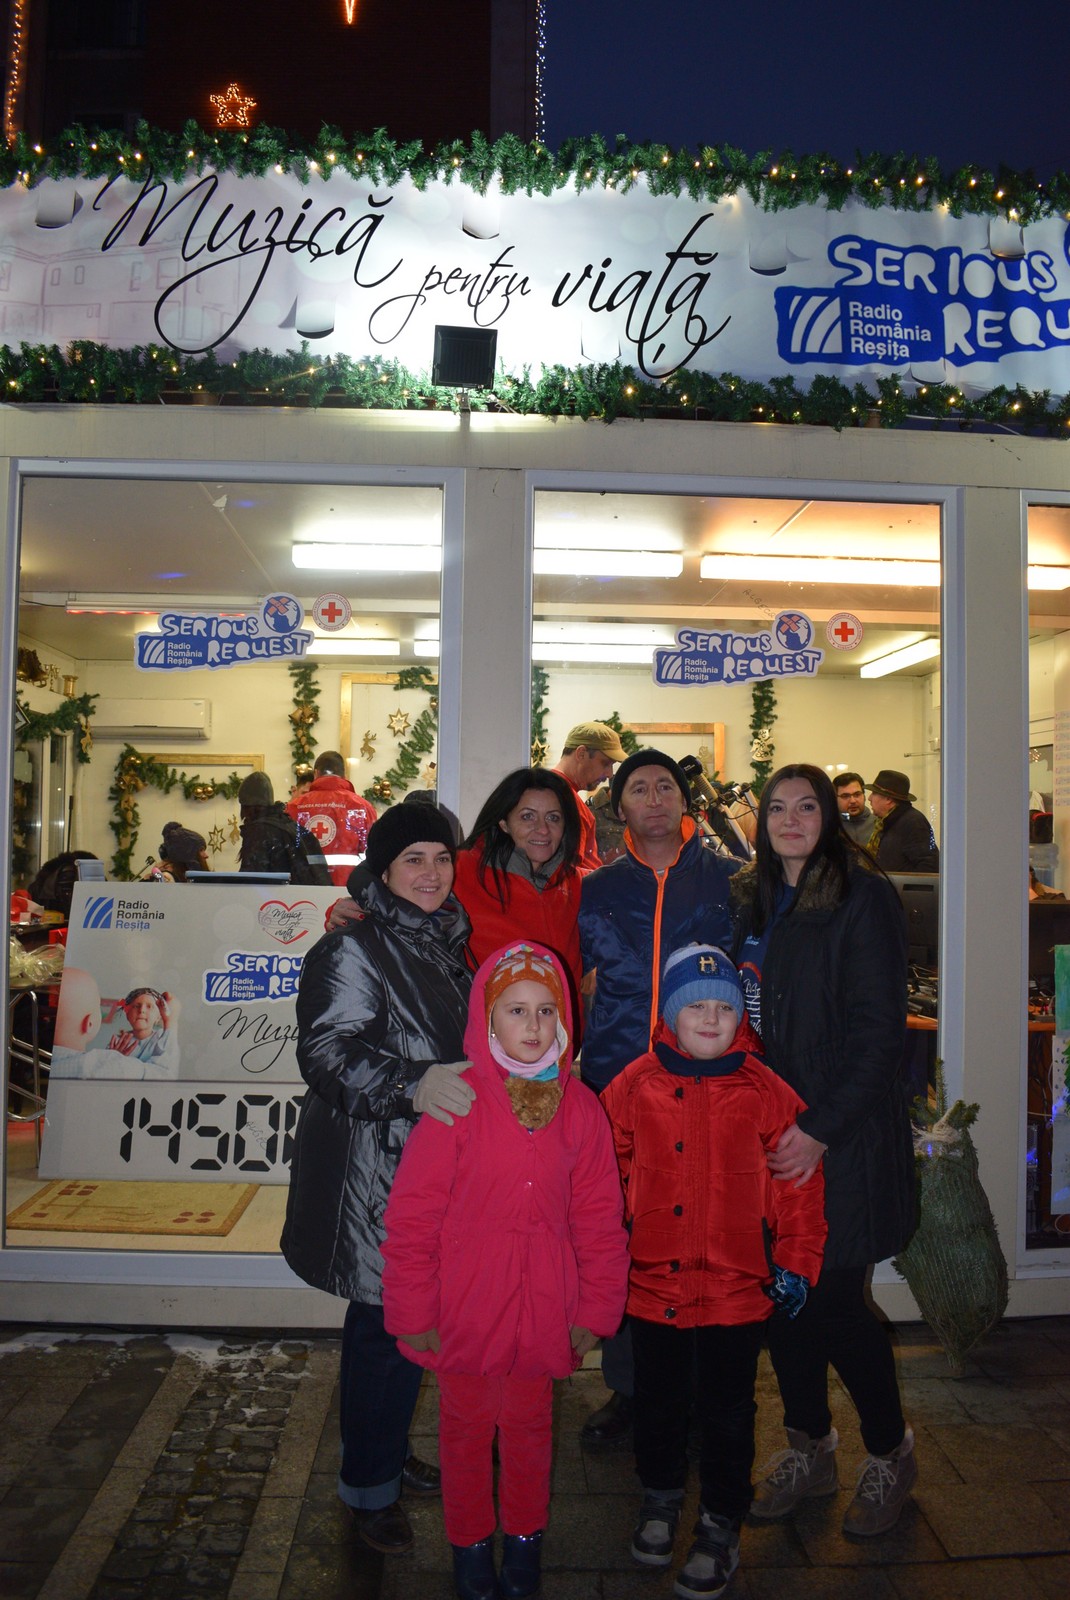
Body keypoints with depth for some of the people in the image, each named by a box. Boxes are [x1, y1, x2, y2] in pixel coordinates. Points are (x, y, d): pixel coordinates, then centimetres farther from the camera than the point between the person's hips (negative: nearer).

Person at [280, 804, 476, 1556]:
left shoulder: (445, 943, 11)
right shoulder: (354, 949, -14)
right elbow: (327, 1050, -24)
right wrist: (412, 1085, -35)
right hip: (377, 1171, -8)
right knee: (387, 1326, 2)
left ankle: (391, 1454, 38)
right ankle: (370, 1488, 22)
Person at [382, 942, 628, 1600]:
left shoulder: (581, 1109, -6)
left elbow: (600, 1220, 1)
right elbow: (412, 1218, -11)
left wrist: (595, 1311, 3)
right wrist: (414, 1315, -8)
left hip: (542, 1313, 2)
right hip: (464, 1310, -2)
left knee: (529, 1425, 21)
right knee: (467, 1428, 17)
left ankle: (525, 1535, 45)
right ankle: (471, 1541, 41)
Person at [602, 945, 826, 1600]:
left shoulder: (765, 1092, -7)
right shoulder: (636, 1085, -7)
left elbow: (799, 1182, -2)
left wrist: (796, 1262, -2)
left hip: (738, 1288, -1)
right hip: (654, 1283, 2)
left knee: (727, 1411, 12)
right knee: (659, 1400, 20)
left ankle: (721, 1525, 33)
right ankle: (662, 1496, 45)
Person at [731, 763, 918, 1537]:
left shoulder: (863, 896, -9)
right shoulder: (752, 901, 10)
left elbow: (879, 1028, -14)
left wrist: (822, 1127, -18)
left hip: (843, 1134, -6)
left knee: (833, 1302, -1)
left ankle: (890, 1452, 25)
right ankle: (811, 1449, 31)